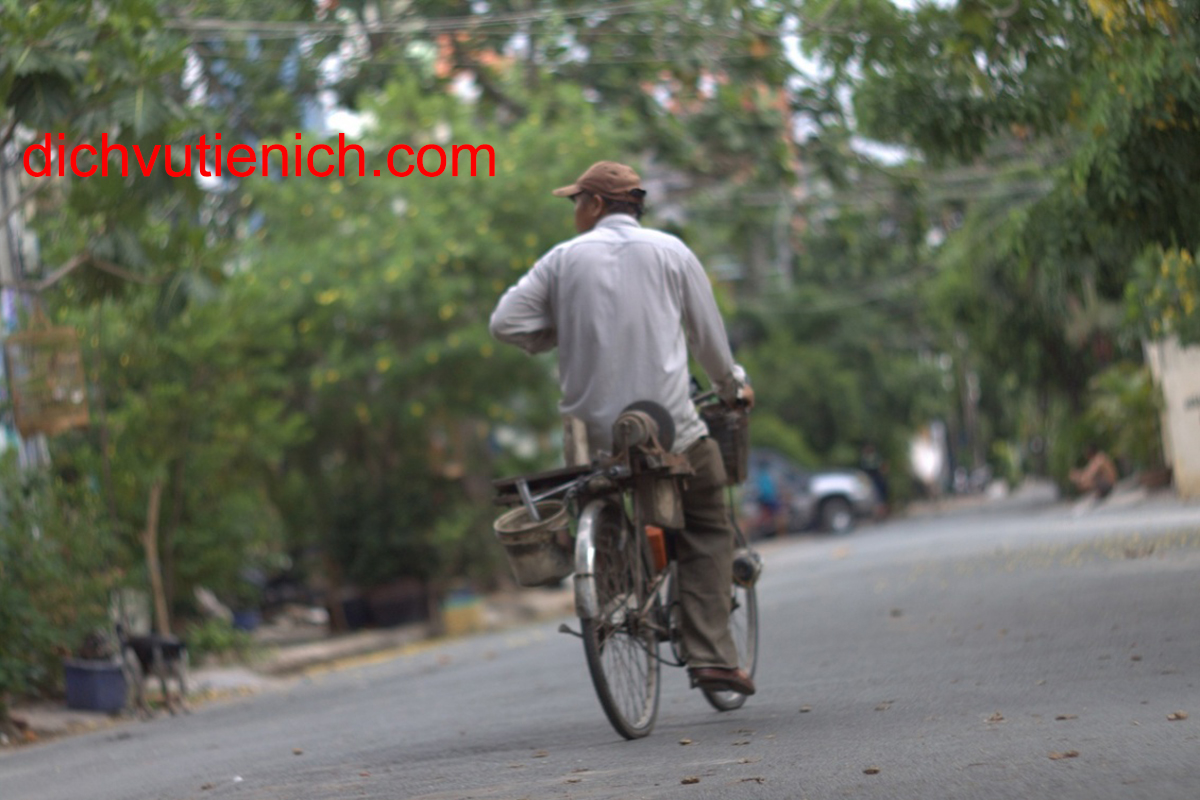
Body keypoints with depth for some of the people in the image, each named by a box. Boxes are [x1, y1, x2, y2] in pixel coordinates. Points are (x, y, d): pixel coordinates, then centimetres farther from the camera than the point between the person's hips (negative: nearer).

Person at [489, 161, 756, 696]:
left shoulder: (564, 258, 7)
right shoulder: (669, 251, 7)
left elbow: (506, 322, -1)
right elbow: (708, 336, 12)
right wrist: (733, 386, 31)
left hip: (592, 428, 1)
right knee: (707, 530, 10)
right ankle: (712, 657, -1)